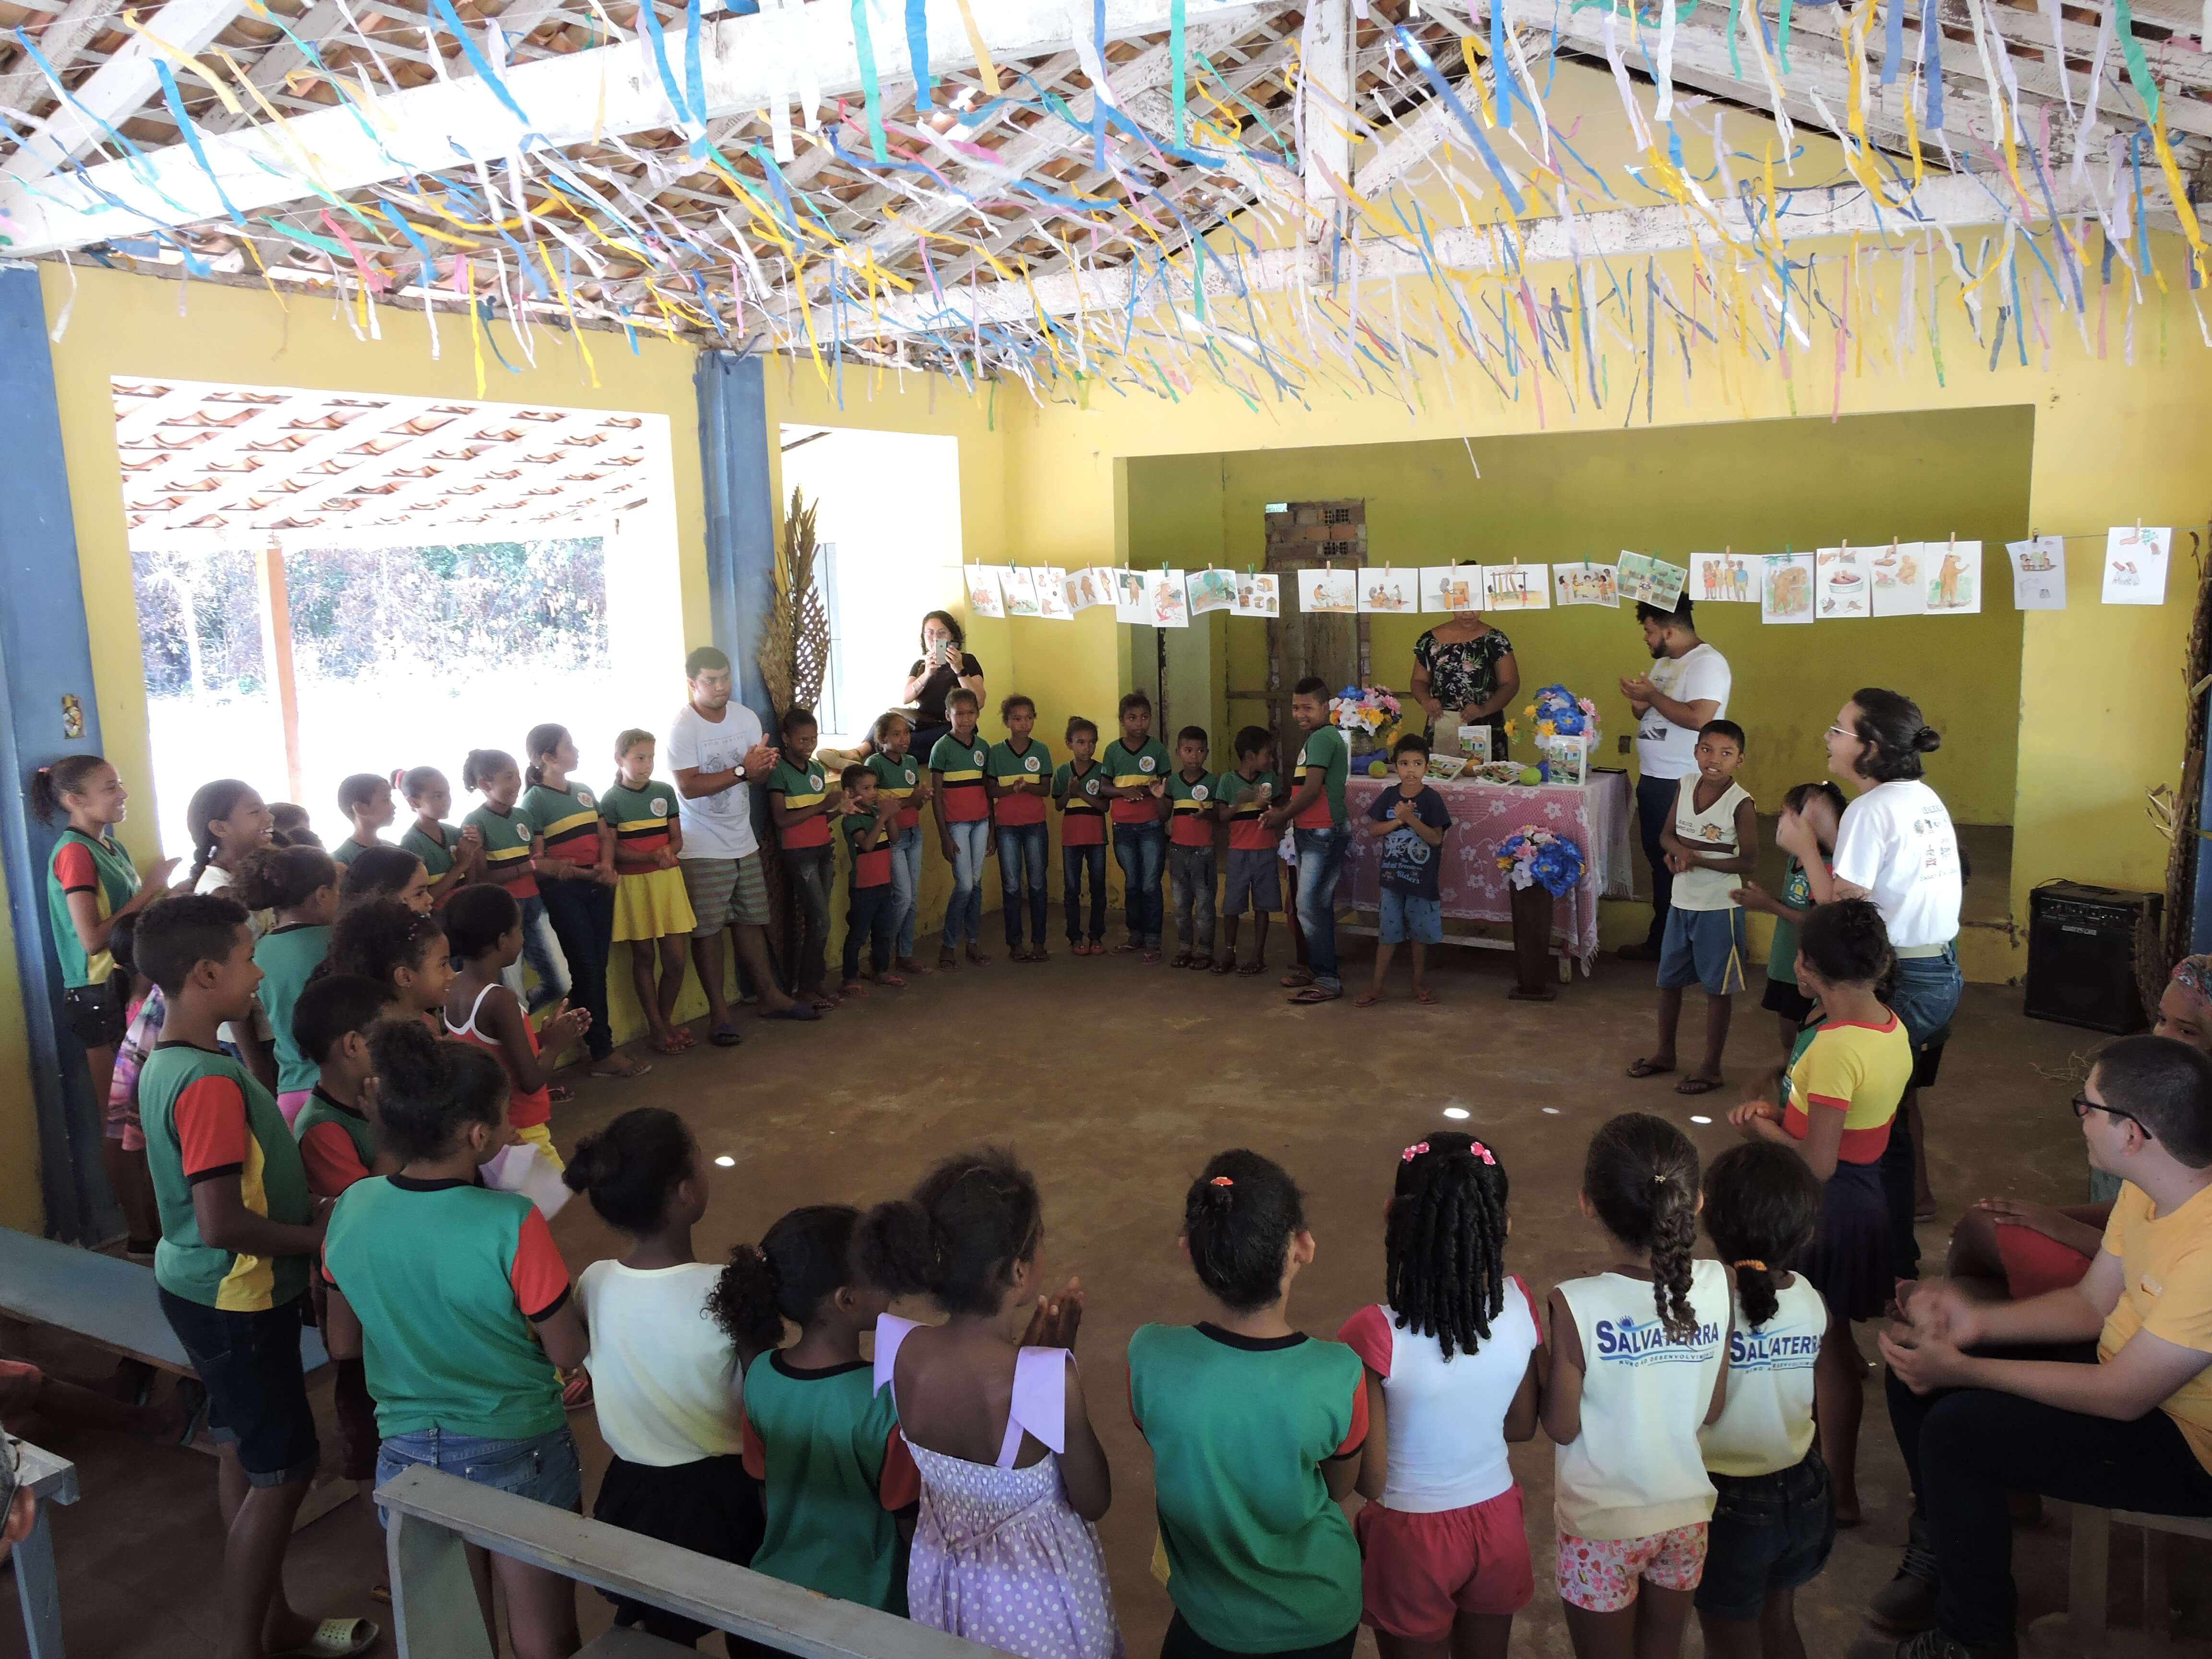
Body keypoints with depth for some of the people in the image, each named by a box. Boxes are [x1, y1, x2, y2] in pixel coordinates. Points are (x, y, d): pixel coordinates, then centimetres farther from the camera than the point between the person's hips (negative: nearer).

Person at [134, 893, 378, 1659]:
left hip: (209, 1290, 10)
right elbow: (222, 1224, -30)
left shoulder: (167, 1063, 4)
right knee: (282, 1470, 3)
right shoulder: (211, 1081, -27)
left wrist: (306, 1204, 7)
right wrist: (319, 1236, -16)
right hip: (235, 1300, -10)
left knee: (245, 1451, 20)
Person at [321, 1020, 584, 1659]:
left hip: (409, 1456, 5)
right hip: (520, 1455, -4)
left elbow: (343, 1344, 5)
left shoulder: (352, 1209, -9)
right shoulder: (511, 1223, -25)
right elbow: (571, 1357, -15)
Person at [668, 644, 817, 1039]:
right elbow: (689, 787, -21)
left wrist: (765, 765, -15)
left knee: (751, 921, 15)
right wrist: (743, 770, -25)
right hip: (702, 849, -6)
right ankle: (719, 1012, 8)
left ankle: (770, 996, 25)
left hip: (744, 841, 6)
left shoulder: (746, 717, 4)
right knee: (708, 930, 0)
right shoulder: (682, 726, -14)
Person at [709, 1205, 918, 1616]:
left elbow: (763, 1486, 0)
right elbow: (910, 1520, -19)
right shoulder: (885, 1399, -30)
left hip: (780, 1587, 5)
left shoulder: (760, 1374, -14)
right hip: (867, 1604, -5)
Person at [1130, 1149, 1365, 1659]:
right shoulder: (1338, 1376, -29)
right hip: (1321, 1612, 1)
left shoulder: (1149, 1358, -28)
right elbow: (1340, 1487, -9)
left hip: (1210, 1611, 0)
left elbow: (1162, 1451, -7)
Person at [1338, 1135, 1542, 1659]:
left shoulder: (1375, 1335, -30)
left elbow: (1369, 1480, -20)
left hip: (1413, 1536, -3)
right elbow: (1522, 1427, -1)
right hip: (1498, 1523, 3)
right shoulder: (1519, 1304, -17)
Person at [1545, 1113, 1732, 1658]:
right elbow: (1713, 1410, -4)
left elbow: (1561, 1427, -15)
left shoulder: (1577, 1305, -28)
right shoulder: (1717, 1286, -16)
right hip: (1686, 1511, 3)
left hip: (1604, 1522, -3)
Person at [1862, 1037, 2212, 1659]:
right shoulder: (2147, 1188, -7)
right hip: (2132, 1367, 9)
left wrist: (1963, 1370, -22)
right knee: (1915, 1369, 2)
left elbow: (2121, 1397, -28)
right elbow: (2093, 1304, 4)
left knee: (1958, 1430, -22)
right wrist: (1980, 1321, -11)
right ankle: (1942, 1545, 24)